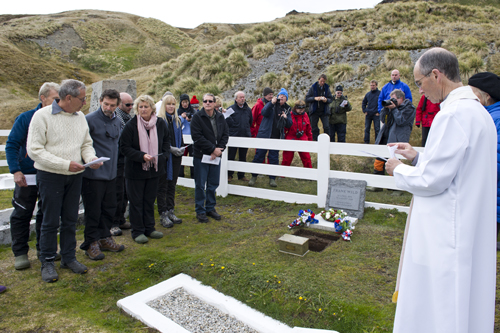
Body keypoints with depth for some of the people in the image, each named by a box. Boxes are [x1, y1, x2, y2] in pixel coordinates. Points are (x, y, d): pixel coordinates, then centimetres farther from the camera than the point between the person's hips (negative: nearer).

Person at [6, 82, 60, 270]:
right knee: (22, 214, 5)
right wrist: (16, 171, -15)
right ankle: (20, 253, 17)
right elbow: (11, 145, -7)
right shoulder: (25, 118, -8)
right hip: (28, 176, -3)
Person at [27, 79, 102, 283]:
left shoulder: (80, 117, 7)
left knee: (70, 219, 12)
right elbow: (34, 150, -14)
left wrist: (91, 158, -8)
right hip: (50, 176, -5)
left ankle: (69, 258, 26)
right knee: (50, 221, 3)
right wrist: (65, 164, -21)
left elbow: (86, 144, 15)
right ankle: (47, 262, 19)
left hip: (75, 176, 5)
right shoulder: (42, 116, -10)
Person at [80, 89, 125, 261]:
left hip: (111, 174, 7)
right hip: (93, 175, -7)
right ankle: (91, 243, 16)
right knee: (93, 210, 2)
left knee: (110, 208, 14)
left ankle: (104, 238, 28)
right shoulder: (90, 120, -11)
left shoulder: (118, 121, 11)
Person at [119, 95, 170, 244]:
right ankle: (137, 231, 18)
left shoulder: (161, 124, 0)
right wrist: (142, 156, -22)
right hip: (135, 170, -3)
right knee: (136, 201, 6)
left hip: (154, 169, 4)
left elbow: (166, 142, 15)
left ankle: (149, 228, 28)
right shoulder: (131, 125, -12)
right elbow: (124, 147, -11)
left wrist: (163, 156, 0)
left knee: (150, 200, 14)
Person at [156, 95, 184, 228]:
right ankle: (163, 215, 7)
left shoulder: (177, 120, 14)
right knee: (162, 186, 0)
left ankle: (170, 211, 22)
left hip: (175, 158, 7)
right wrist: (170, 148, -19)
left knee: (172, 185, 13)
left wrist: (181, 149, 2)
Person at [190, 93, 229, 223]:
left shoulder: (220, 117, 8)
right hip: (201, 156, -4)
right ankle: (200, 211, 16)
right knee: (200, 185, 3)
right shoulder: (197, 117, -8)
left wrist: (219, 149, -8)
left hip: (216, 156, 5)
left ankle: (210, 208, 27)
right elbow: (197, 137, -16)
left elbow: (225, 134, 8)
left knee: (213, 184, 12)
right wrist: (213, 149, -16)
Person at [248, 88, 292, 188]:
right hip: (264, 135, -2)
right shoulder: (271, 105, 5)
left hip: (277, 138, 2)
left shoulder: (287, 109, 13)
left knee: (274, 158, 4)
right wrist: (272, 103, -24)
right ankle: (254, 177, 13)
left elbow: (289, 125, 10)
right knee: (259, 156, 0)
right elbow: (264, 113, -14)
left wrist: (286, 118, -9)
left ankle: (272, 178, 14)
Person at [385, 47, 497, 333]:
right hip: (470, 229, 10)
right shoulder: (476, 110, 11)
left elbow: (433, 179, -21)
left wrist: (399, 170, -4)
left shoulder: (454, 114, -21)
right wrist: (417, 157, 12)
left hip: (445, 233, -10)